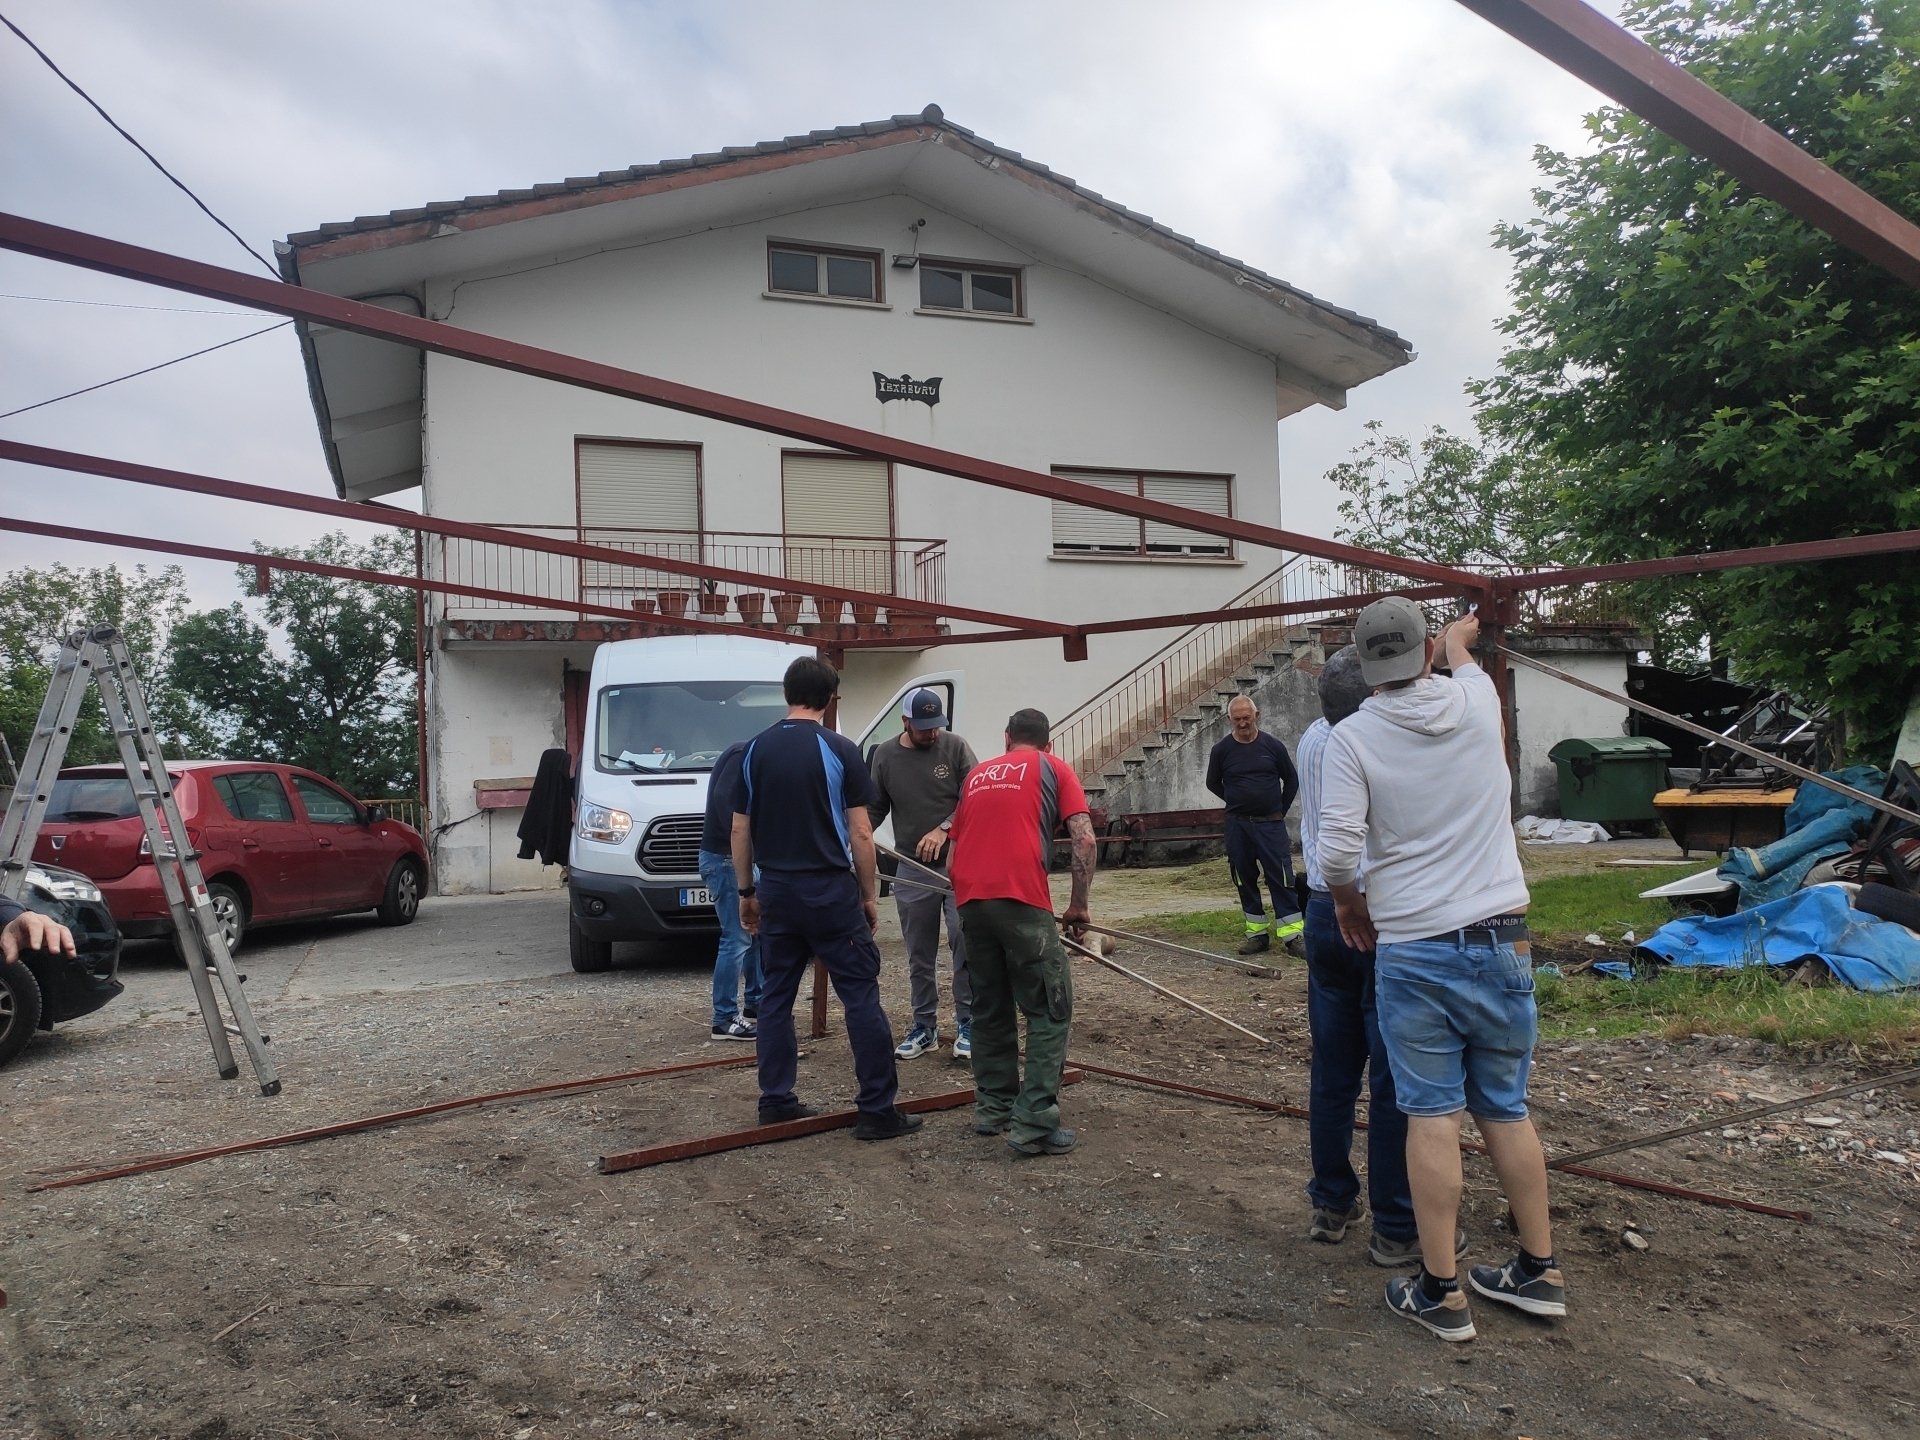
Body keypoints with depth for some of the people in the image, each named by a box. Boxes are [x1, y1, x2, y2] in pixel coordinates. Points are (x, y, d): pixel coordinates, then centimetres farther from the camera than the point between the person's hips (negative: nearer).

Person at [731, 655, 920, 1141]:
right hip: (830, 891, -5)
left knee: (775, 996, 13)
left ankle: (776, 1102, 18)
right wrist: (870, 894, 2)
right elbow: (860, 833, -8)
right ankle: (878, 1109, 2)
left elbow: (740, 831, 8)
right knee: (861, 996, 0)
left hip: (775, 890, 5)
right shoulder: (838, 749, -8)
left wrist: (746, 892, 17)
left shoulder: (755, 750, 5)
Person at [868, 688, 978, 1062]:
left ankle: (967, 1024, 4)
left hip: (958, 863, -2)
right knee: (919, 956, 9)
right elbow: (875, 808, 12)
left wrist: (944, 829, -20)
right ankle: (924, 1027, 21)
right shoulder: (885, 756, 4)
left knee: (965, 942, -8)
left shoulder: (955, 747, -4)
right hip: (913, 870, 3)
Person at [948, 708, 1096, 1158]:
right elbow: (1084, 839, 0)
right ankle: (1035, 1125, -4)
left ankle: (992, 1110, 25)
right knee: (1050, 1011, 2)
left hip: (969, 899, 5)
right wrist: (1078, 906, 5)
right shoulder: (1054, 768, 12)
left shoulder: (977, 774, 25)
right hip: (1021, 900, -5)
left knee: (990, 1009, 18)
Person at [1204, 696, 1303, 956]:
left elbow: (1291, 780, 12)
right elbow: (1213, 783, 16)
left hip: (1270, 824, -2)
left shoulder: (1272, 746, 0)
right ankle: (1257, 932, 15)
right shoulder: (1222, 750, 1)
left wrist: (1280, 810, 11)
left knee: (1280, 877, -6)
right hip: (1237, 825, 2)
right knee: (1245, 879, 6)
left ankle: (1292, 934, -3)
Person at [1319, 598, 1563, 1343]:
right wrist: (1459, 638, 49)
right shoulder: (1476, 701, 1)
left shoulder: (1352, 738, -9)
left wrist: (1349, 902, 5)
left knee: (1433, 1118, 3)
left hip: (1412, 952, -3)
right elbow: (1462, 662, 27)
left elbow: (1337, 851, -16)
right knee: (1506, 1109, 15)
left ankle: (1440, 1293, 10)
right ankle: (1539, 1271, 28)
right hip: (1500, 942, 3)